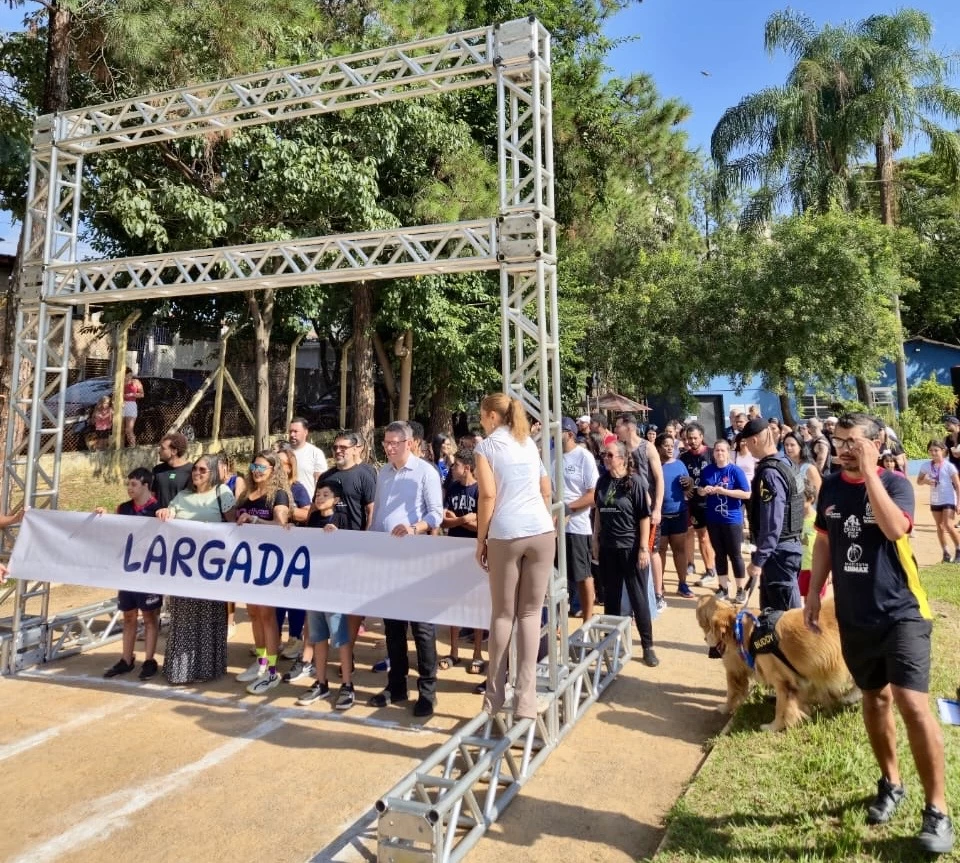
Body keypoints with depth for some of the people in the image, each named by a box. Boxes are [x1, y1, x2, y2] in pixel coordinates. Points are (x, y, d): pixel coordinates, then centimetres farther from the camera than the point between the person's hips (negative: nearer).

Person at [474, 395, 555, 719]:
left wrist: (480, 540, 0)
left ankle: (495, 698, 16)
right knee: (531, 613, 7)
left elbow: (488, 495, -7)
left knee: (503, 615, 6)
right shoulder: (529, 443, 18)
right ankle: (525, 699, 7)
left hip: (506, 535, -4)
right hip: (542, 532, 4)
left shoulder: (486, 446, 2)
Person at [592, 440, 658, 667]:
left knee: (638, 598, 3)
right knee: (611, 597, 13)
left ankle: (648, 646, 13)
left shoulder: (634, 482, -10)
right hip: (608, 548, 4)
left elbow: (644, 517, -10)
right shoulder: (603, 482, 3)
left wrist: (644, 548, -13)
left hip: (631, 548, -4)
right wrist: (595, 541, 11)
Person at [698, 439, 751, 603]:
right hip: (713, 519, 4)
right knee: (719, 554, 12)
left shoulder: (735, 471, -8)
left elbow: (746, 494, -13)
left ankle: (741, 590, 14)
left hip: (732, 519, -4)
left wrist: (724, 491, -20)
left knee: (734, 555, 2)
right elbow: (700, 491, 14)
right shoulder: (707, 470, 4)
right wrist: (703, 490, -9)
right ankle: (723, 588, 22)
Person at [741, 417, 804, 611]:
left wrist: (758, 560, -19)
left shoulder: (770, 472, -21)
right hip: (788, 545, 10)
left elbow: (771, 524, -24)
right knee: (772, 609, 19)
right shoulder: (785, 462, 9)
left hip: (778, 551, -10)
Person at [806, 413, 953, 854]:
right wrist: (814, 592, 9)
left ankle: (937, 809, 6)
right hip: (854, 616, 5)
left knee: (912, 704, -11)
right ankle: (890, 783, 36)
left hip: (901, 612, -5)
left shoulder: (895, 483, -11)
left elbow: (895, 528, -30)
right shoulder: (830, 487, 3)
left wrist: (868, 471, -29)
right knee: (874, 699, 16)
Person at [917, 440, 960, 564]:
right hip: (934, 501, 5)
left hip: (948, 500, -5)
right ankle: (946, 553, 18)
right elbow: (919, 481, 9)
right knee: (940, 527, 9)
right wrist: (925, 481, -15)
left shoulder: (949, 466, -11)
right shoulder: (926, 466, -1)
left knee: (948, 525, -14)